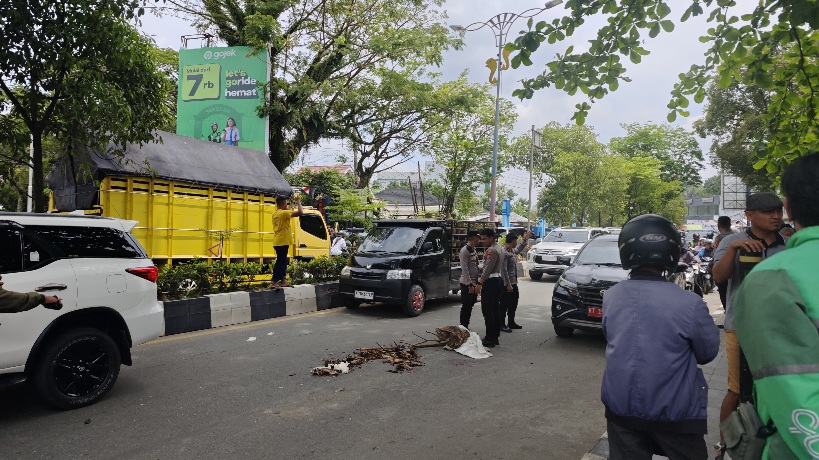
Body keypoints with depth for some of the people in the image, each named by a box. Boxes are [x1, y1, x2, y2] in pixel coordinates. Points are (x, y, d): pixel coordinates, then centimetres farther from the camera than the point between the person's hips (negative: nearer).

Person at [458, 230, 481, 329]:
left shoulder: (474, 250, 14)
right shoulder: (465, 250, -14)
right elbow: (464, 269, -18)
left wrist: (476, 283, 12)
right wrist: (469, 285, -19)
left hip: (473, 283, 9)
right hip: (466, 284, -9)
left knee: (470, 306, 12)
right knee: (466, 306, -4)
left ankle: (466, 327, 20)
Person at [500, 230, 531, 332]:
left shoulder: (513, 250, 10)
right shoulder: (504, 253, -19)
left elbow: (519, 248, 38)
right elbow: (504, 270, -23)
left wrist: (525, 240, 33)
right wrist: (508, 284, -24)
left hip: (513, 283, 10)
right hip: (506, 284, -10)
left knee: (513, 304, 17)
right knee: (504, 305, -1)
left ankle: (511, 322, 29)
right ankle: (502, 324, 8)